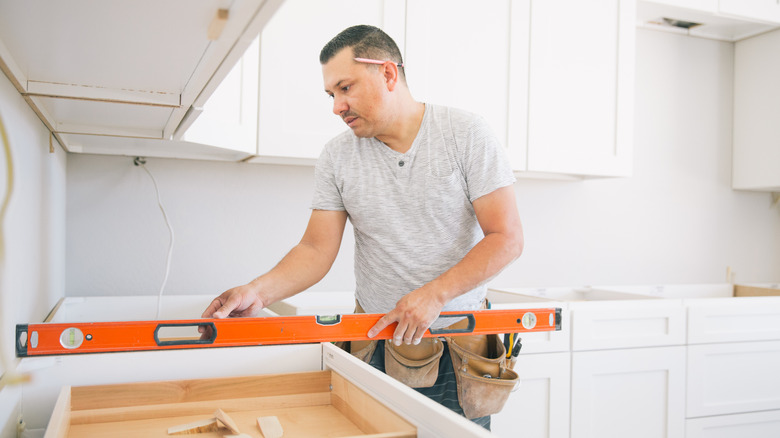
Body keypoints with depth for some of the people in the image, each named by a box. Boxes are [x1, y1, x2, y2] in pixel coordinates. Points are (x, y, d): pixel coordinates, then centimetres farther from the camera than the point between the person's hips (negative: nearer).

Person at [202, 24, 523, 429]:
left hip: (459, 345, -1)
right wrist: (259, 291, -19)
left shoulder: (466, 134, -8)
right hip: (376, 338, 2)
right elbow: (316, 250, -2)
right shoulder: (336, 157, -1)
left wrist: (435, 294, -21)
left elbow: (506, 238, -11)